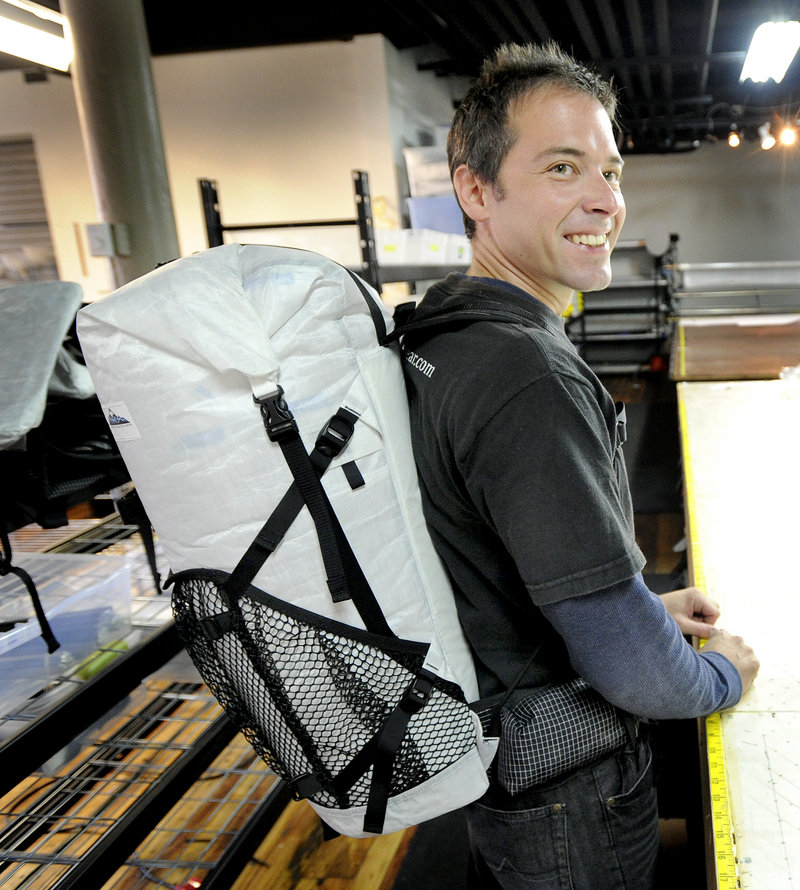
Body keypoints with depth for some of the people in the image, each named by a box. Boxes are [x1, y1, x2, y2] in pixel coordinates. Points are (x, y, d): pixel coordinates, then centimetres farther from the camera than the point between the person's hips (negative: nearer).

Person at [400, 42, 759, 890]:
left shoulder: (435, 329, -2)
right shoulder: (529, 378, -33)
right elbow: (626, 665, -30)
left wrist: (645, 604, 13)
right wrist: (721, 674, -7)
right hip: (561, 791, -8)